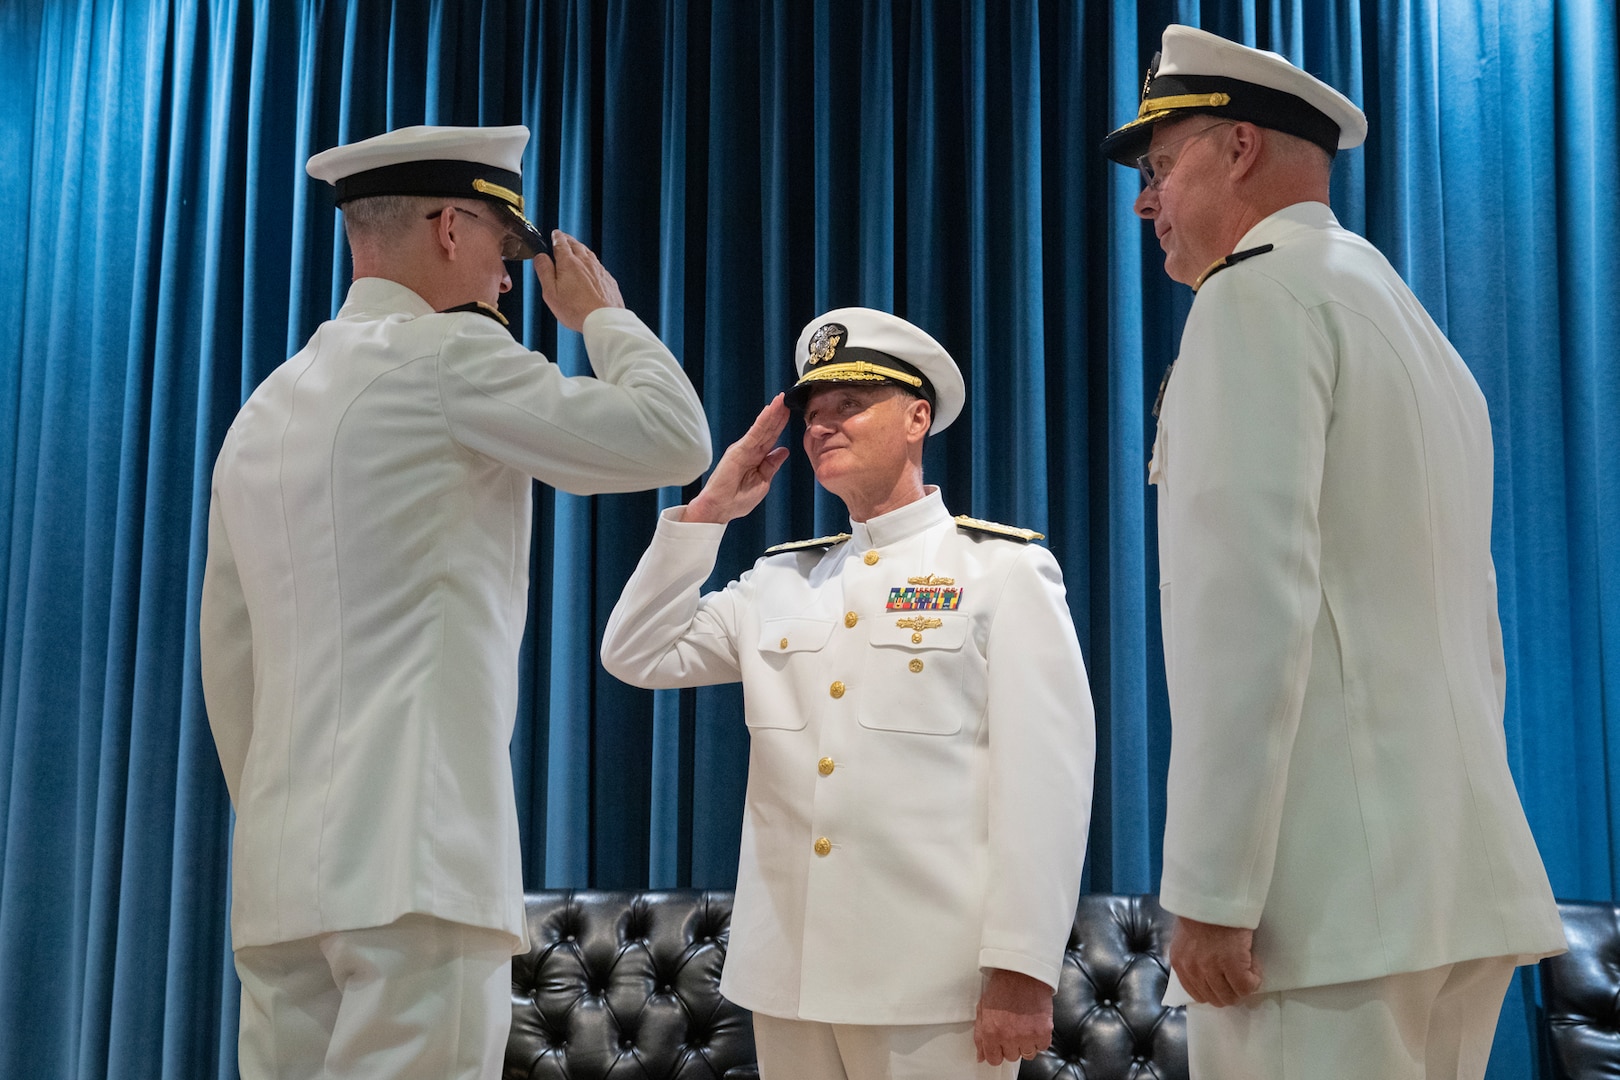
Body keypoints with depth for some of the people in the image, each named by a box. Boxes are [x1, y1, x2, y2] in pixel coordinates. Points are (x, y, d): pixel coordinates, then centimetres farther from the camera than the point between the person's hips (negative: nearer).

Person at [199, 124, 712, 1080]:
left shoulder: (266, 407, 19)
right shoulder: (445, 354, -5)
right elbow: (673, 437, -5)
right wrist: (603, 314, 11)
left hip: (285, 867, 8)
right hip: (416, 856, -8)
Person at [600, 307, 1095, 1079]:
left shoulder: (1004, 570, -1)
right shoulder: (779, 581, 14)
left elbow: (1046, 777, -8)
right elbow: (637, 657, 10)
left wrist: (1021, 970, -14)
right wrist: (706, 512, 5)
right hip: (785, 974, 5)